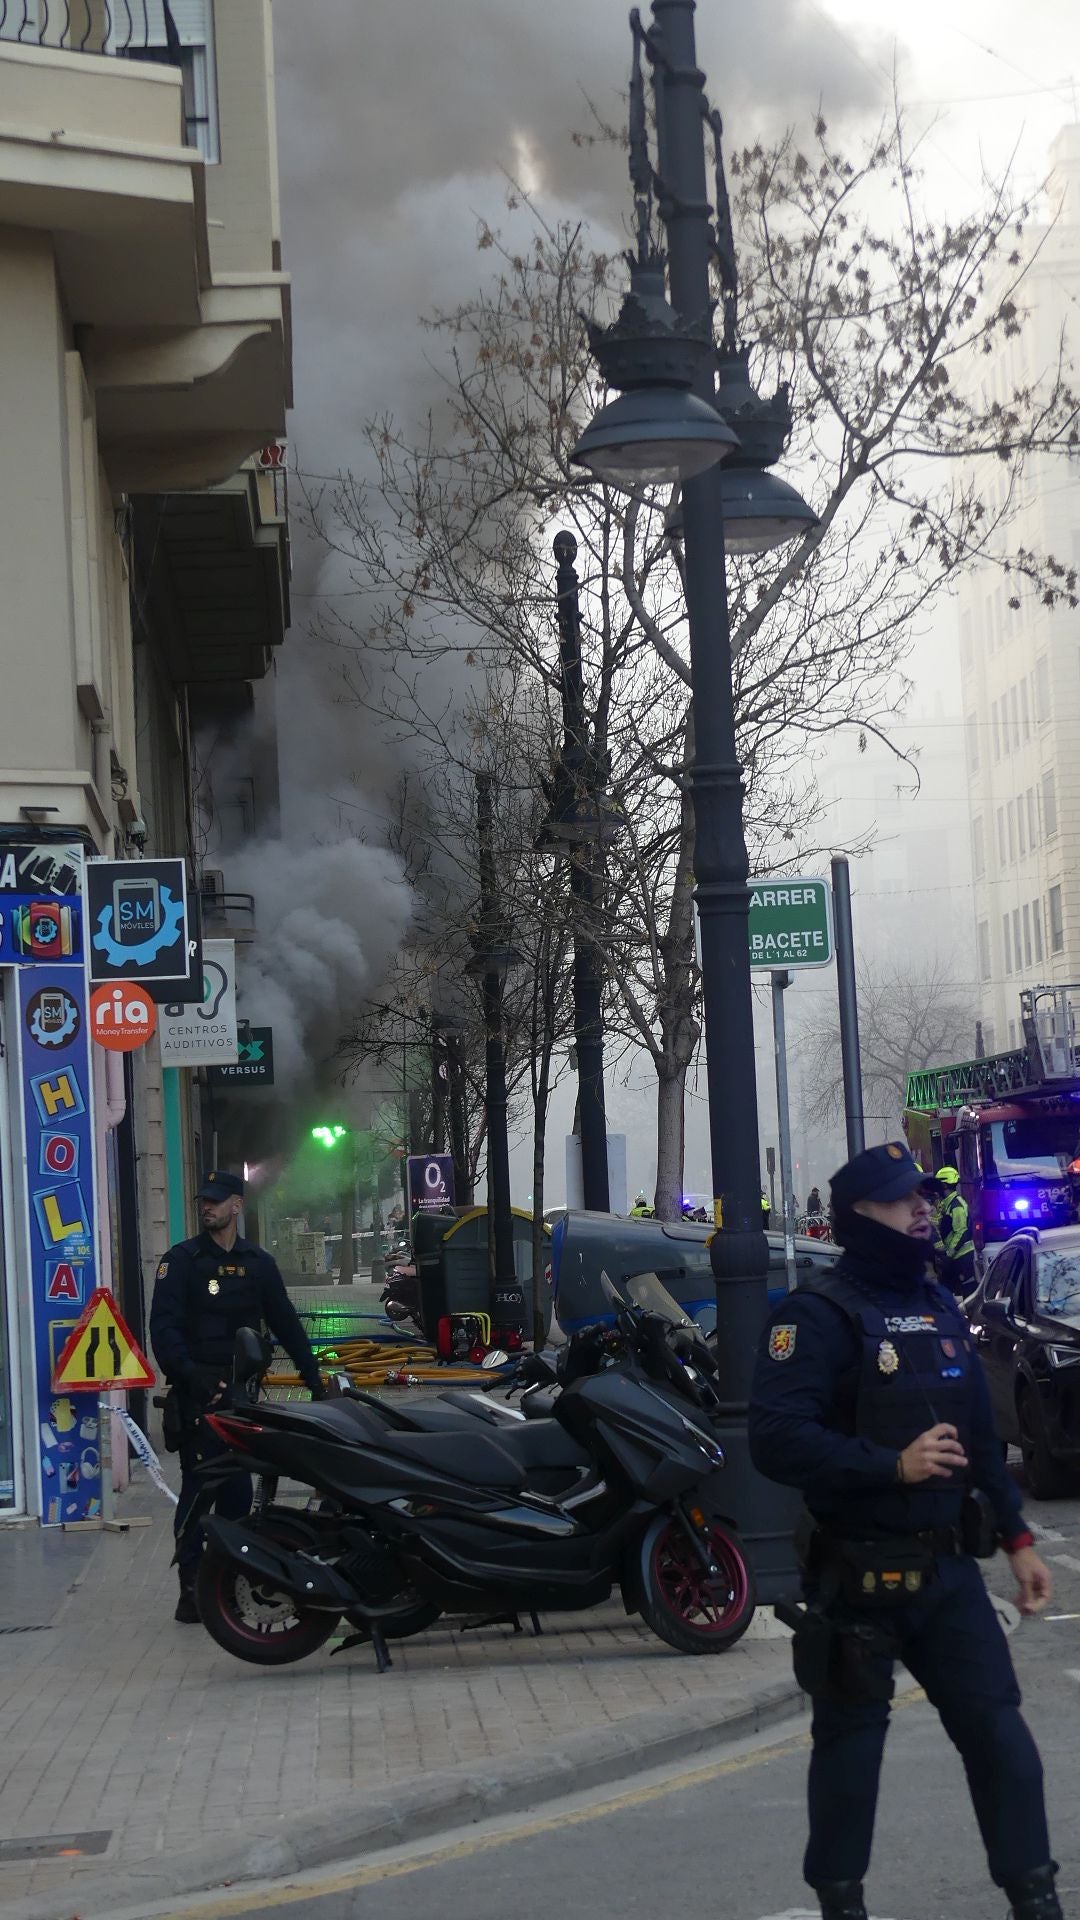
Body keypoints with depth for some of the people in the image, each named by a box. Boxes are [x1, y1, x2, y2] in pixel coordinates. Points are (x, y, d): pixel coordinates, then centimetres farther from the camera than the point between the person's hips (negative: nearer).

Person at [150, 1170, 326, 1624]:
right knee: (199, 1486, -8)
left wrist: (312, 1376, 11)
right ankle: (190, 1589, -7)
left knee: (238, 1488, 6)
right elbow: (163, 1326, -11)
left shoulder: (258, 1262, 12)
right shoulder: (182, 1260, -1)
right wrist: (187, 1373, -26)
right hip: (197, 1391, -4)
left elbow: (285, 1322, 16)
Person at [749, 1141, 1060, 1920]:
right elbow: (777, 1439, -23)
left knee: (999, 1730, 2)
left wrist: (1016, 1537, 17)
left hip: (949, 1567, 6)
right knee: (851, 1739, 5)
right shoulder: (820, 1314, -12)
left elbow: (980, 1437, 20)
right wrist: (893, 1465, -27)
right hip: (861, 1573, -6)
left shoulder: (939, 1306, 13)